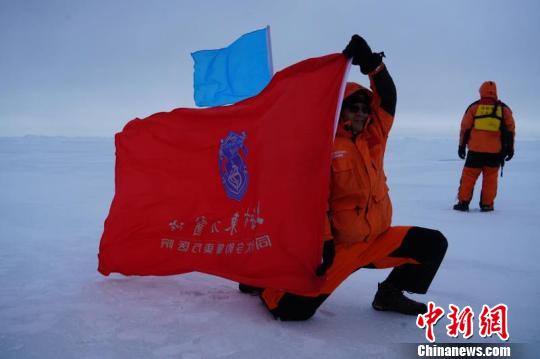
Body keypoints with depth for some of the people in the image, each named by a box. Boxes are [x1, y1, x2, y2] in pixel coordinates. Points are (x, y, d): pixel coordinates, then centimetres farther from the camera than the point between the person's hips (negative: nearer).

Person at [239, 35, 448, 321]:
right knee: (294, 309, -16)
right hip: (339, 246, -6)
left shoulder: (373, 139, 7)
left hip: (378, 238, 7)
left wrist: (372, 63, -17)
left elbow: (387, 99, -3)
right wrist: (322, 241, -25)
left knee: (434, 244, 2)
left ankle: (390, 294, 16)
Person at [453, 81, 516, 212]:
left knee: (469, 175, 5)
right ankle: (486, 204, 8)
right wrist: (510, 148, 13)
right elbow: (510, 129, 7)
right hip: (495, 151, 1)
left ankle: (463, 202, 3)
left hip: (475, 149, -1)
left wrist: (462, 146, 10)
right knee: (490, 177, 8)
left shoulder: (474, 107, 2)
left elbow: (465, 127, 3)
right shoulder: (504, 109, 6)